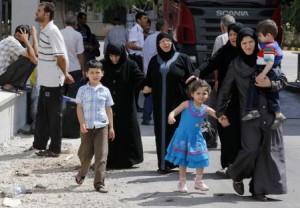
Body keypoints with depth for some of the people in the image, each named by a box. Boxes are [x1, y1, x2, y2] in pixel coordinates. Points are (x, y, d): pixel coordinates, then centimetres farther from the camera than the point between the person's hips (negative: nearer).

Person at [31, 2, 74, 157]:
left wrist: (65, 74, -10)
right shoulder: (44, 30, 12)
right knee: (42, 113, 17)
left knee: (54, 115, -1)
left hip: (53, 82, -9)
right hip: (45, 80, 9)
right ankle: (39, 144, 28)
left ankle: (54, 149, 6)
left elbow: (61, 56, -20)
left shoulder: (52, 31, -19)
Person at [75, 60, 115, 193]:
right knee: (85, 154, 8)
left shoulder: (105, 91, 6)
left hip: (102, 126, 1)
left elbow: (109, 109, 11)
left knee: (101, 155, -6)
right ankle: (82, 173, 38)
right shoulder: (83, 90, 2)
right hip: (87, 127, -1)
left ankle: (99, 182, -5)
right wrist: (82, 123, -10)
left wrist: (111, 127, 9)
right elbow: (79, 108, 1)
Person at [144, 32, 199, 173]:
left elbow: (191, 77, 1)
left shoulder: (182, 58, 3)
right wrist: (147, 87, -4)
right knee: (163, 131, 2)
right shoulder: (155, 61, 12)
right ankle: (164, 164, 7)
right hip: (160, 103, 3)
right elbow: (149, 80, 15)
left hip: (179, 102, -3)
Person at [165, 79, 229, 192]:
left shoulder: (206, 109, -2)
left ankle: (198, 182, 21)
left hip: (196, 138, 3)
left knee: (201, 159, 3)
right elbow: (174, 111, -12)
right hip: (183, 137, -3)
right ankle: (182, 182, 22)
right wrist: (171, 116, -34)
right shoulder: (187, 104, -9)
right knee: (182, 159, 7)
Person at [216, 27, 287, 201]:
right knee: (251, 149, -12)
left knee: (268, 151, -1)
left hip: (269, 113, 2)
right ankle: (237, 175, 17)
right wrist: (220, 111, 12)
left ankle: (259, 189, 8)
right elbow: (225, 89, 10)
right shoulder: (236, 65, 2)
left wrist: (271, 84, -14)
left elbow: (284, 80, 5)